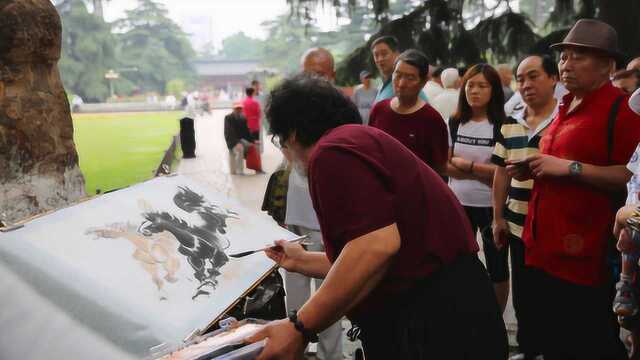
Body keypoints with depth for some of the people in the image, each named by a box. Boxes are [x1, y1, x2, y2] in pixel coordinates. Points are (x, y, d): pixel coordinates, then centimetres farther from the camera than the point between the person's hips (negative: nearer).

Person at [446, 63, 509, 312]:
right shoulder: (455, 122, 4)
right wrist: (483, 174, -13)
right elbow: (446, 165, 1)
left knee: (497, 266, 11)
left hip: (491, 205, -4)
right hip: (458, 204, 4)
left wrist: (468, 165, -14)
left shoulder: (502, 125, -9)